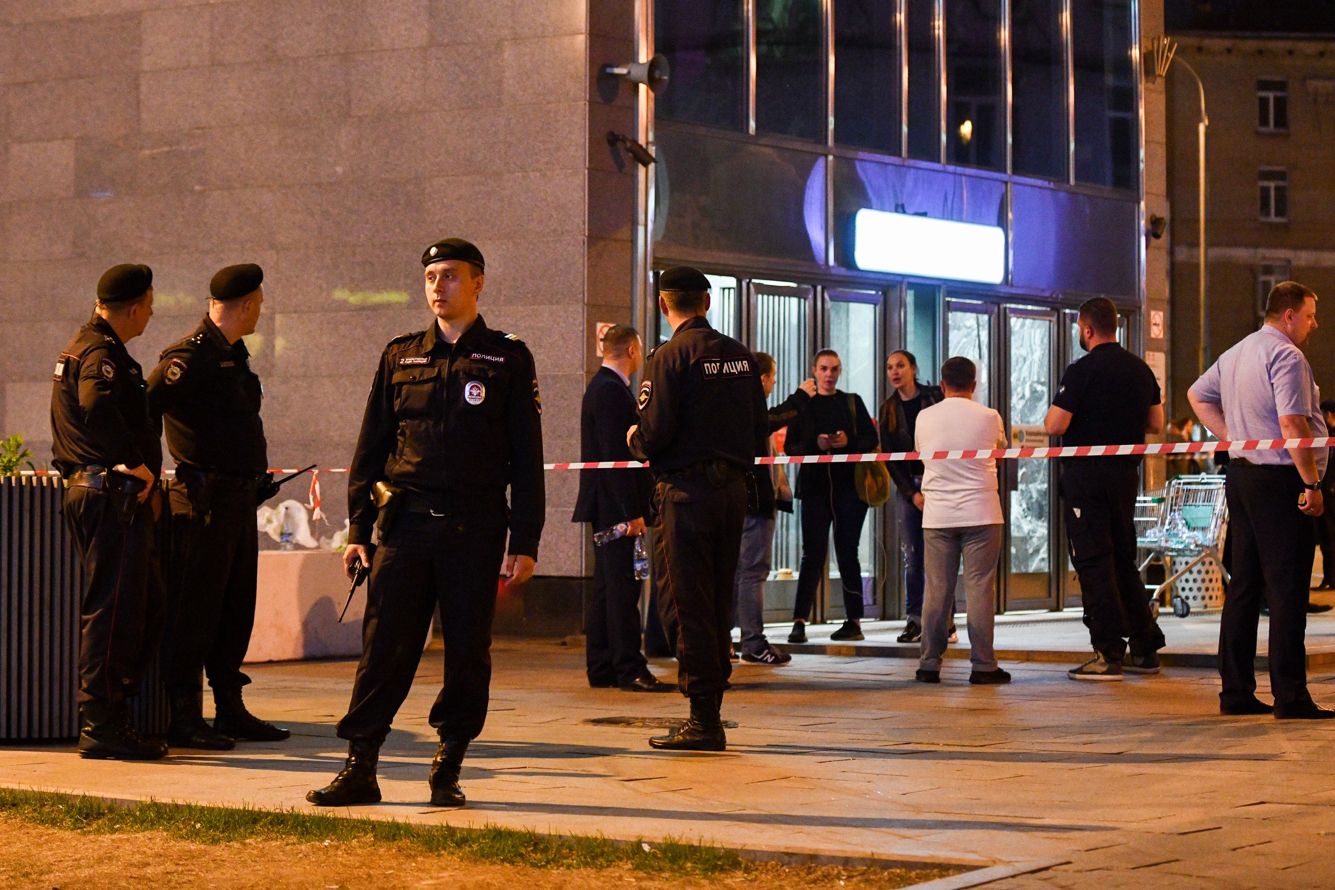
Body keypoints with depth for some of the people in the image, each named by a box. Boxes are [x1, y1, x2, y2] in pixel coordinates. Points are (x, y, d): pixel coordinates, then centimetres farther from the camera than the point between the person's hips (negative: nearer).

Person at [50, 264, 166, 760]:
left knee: (145, 603, 15)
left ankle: (110, 711, 18)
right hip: (113, 495, -11)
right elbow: (97, 404, -34)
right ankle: (101, 726, -5)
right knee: (112, 608, -8)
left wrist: (141, 472, 23)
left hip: (89, 490, 11)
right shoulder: (102, 354, -14)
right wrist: (137, 465, -25)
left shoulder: (81, 347, 20)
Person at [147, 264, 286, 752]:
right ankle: (183, 717, -1)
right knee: (194, 608, -5)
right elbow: (143, 409, -18)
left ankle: (230, 709, 21)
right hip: (205, 500, -9)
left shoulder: (233, 354, 18)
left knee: (236, 606, 13)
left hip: (240, 498, 9)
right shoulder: (191, 356, -13)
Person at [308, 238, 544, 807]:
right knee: (383, 647, -2)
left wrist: (524, 544, -4)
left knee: (467, 652, 2)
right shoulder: (400, 356, 11)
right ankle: (359, 769, 2)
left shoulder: (508, 359, 5)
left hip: (475, 529, -1)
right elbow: (370, 449, 13)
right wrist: (359, 530, 6)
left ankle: (447, 772, 13)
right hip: (405, 524, 1)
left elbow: (526, 458, 3)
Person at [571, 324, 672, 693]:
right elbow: (615, 455, -20)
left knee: (606, 589, 11)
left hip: (606, 508, 11)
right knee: (622, 589, -9)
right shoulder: (611, 392, -15)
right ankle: (630, 670, -9)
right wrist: (632, 511, -21)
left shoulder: (604, 387, 17)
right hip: (614, 506, -11)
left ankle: (601, 669, 14)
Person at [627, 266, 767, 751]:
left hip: (686, 488, -6)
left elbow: (653, 433, -15)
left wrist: (635, 440, 6)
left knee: (688, 606, -3)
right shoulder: (740, 355, 9)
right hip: (733, 488, 6)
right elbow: (760, 426, 11)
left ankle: (703, 720, -4)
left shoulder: (670, 356, -10)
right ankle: (709, 714, 16)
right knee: (718, 605, 12)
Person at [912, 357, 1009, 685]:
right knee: (980, 589, -1)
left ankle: (929, 664, 7)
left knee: (936, 590, 5)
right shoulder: (989, 418, -2)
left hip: (937, 515, 2)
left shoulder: (925, 418, 2)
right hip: (980, 513, -2)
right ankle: (983, 666, -1)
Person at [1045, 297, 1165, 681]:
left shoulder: (1082, 371, -14)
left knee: (1093, 561, -4)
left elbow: (1055, 425, -17)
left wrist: (1051, 415, 4)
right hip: (1127, 473, 7)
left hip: (1087, 473, -7)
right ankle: (1144, 647, 17)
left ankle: (1109, 654, -6)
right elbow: (1156, 423, 14)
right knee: (1123, 559, 16)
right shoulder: (1141, 369, 8)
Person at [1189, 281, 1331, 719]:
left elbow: (1197, 395, 28)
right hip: (1279, 479, -9)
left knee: (1244, 585, 12)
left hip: (1241, 475, 9)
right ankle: (1290, 696, -7)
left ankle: (1236, 692, 15)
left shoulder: (1236, 353, 16)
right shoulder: (1286, 355, -14)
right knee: (1287, 590, -7)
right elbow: (1292, 424, -22)